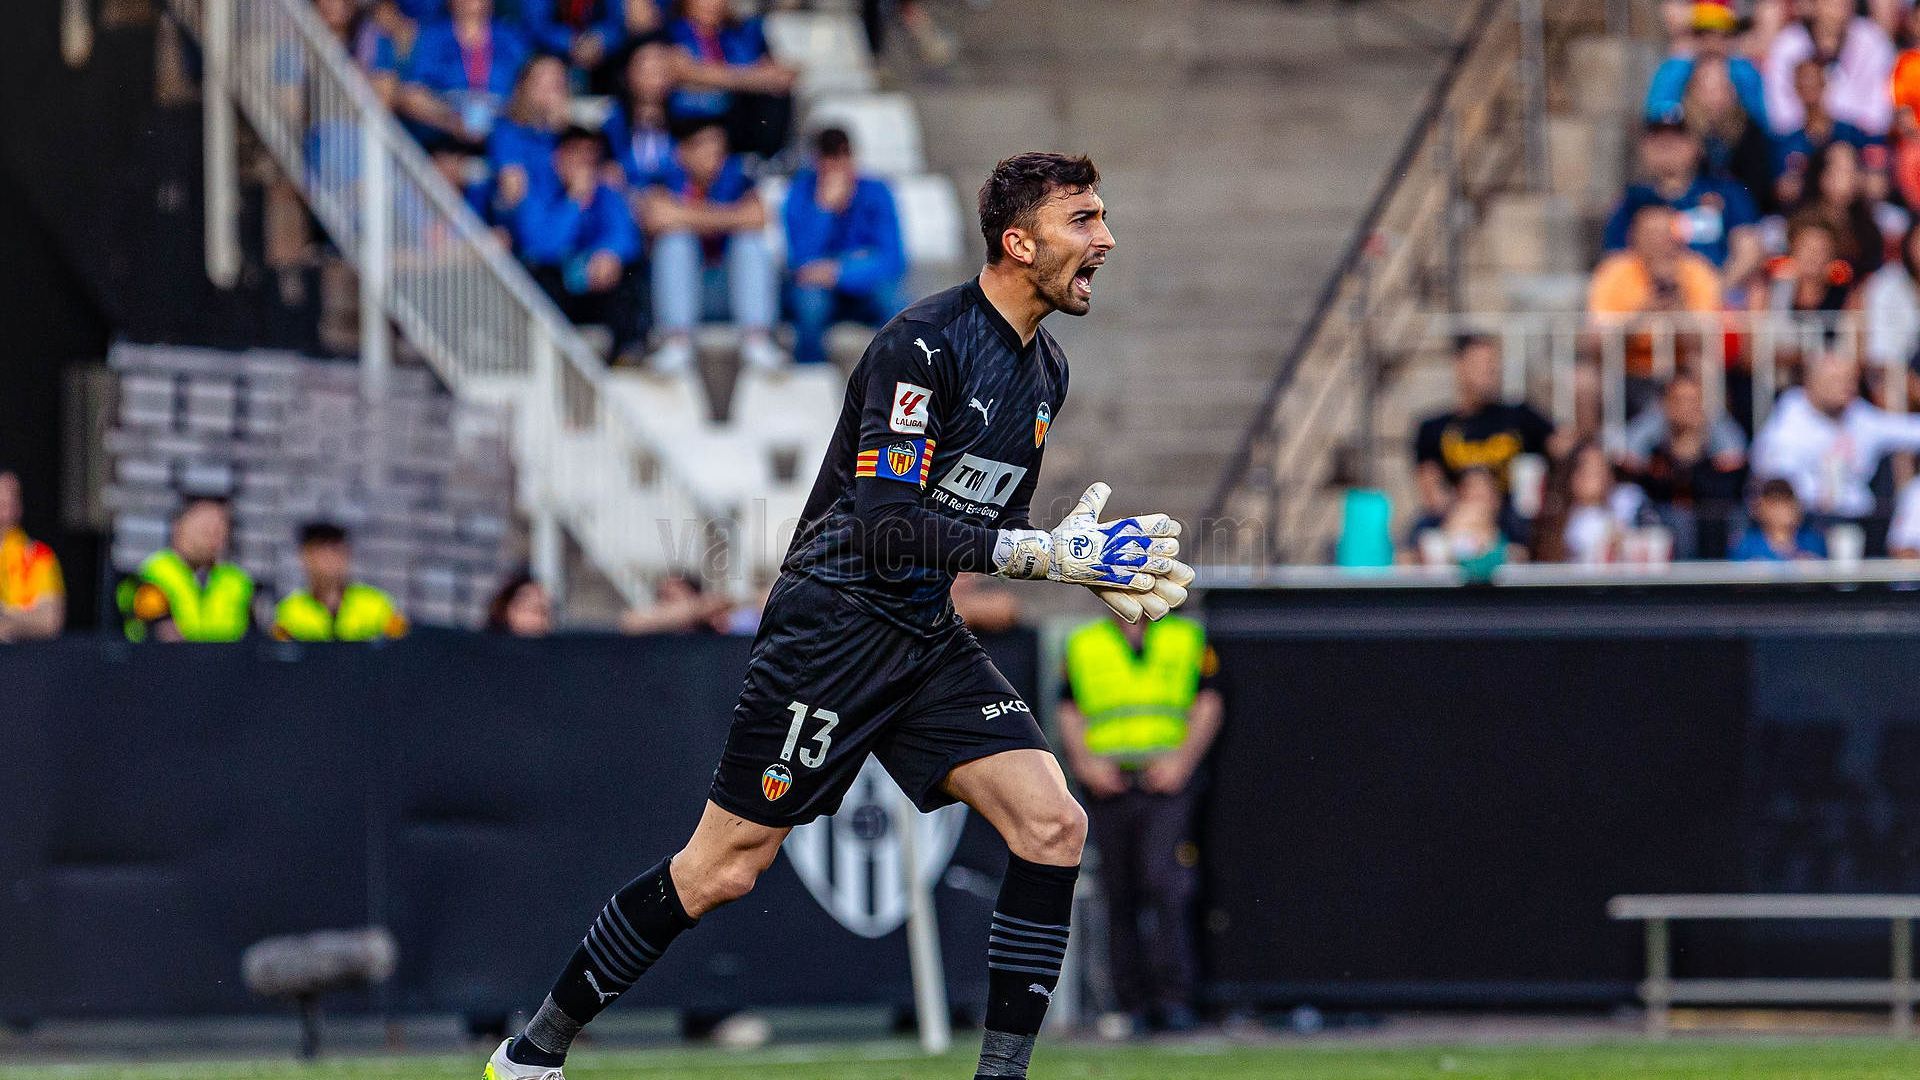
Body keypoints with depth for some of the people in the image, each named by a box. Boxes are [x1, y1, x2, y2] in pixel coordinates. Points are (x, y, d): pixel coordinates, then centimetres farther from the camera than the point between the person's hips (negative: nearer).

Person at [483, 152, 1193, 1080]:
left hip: (928, 639, 8)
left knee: (1052, 825, -10)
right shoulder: (922, 345, -18)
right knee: (725, 869, -4)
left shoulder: (1044, 371, 10)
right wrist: (1048, 554, -28)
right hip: (834, 625, -8)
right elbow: (887, 525, -26)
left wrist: (1092, 569, 4)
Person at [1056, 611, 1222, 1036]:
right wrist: (1085, 763, -7)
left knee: (1165, 884, -17)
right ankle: (1133, 1004, 5)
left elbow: (1208, 709, 7)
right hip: (1108, 785, 2)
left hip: (1167, 781, -2)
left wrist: (1182, 761, -9)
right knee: (1120, 897, 0)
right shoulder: (1082, 646, 17)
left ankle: (1173, 999, -18)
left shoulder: (1188, 639, 14)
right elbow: (1069, 715, 12)